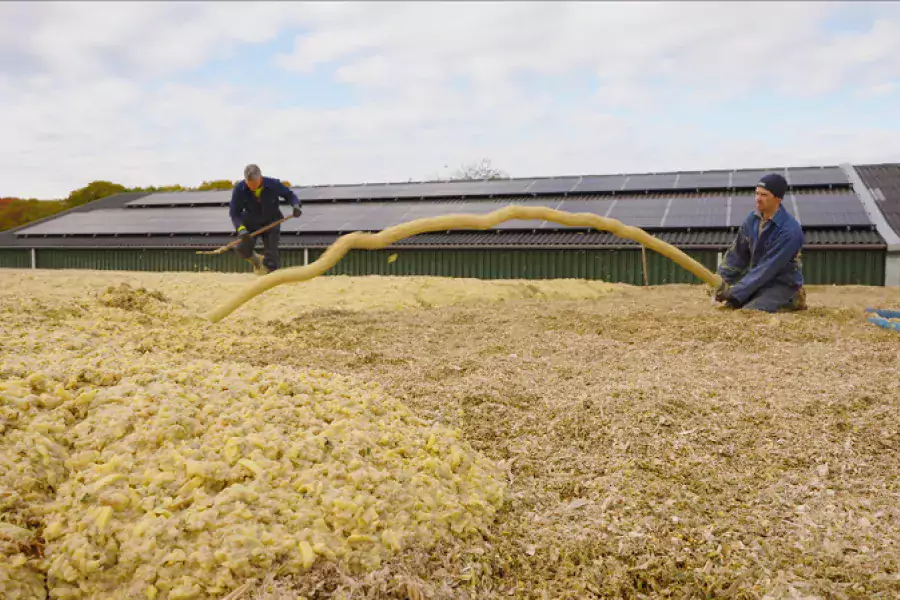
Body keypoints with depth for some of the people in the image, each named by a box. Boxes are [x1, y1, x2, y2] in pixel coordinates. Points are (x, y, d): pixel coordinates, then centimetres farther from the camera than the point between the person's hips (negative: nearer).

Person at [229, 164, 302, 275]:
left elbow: (289, 194, -5)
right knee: (242, 248, -16)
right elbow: (234, 213, -16)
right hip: (251, 223, 1)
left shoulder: (273, 184, -23)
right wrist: (241, 229, -33)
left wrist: (296, 205, -26)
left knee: (271, 253, -7)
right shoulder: (239, 189, -22)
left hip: (271, 222, 0)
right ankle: (257, 261, 19)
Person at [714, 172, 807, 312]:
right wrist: (722, 279, -10)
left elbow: (768, 267, -27)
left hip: (783, 283, -8)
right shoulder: (752, 219, -2)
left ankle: (790, 301, -1)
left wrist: (736, 293, -29)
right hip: (758, 280, 8)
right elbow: (737, 253, 4)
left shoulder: (789, 230, -24)